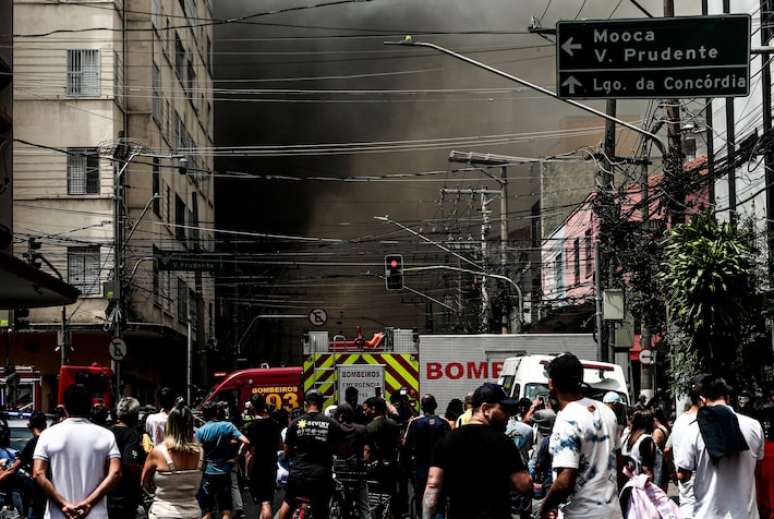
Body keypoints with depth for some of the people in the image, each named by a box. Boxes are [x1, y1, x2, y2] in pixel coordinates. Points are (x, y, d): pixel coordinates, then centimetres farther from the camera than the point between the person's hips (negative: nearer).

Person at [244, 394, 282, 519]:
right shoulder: (274, 424, 3)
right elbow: (280, 446, 13)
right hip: (271, 467, 6)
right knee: (267, 500, 17)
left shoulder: (252, 427, -16)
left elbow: (250, 453, -18)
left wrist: (247, 471, -10)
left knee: (265, 503, -5)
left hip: (257, 468, -6)